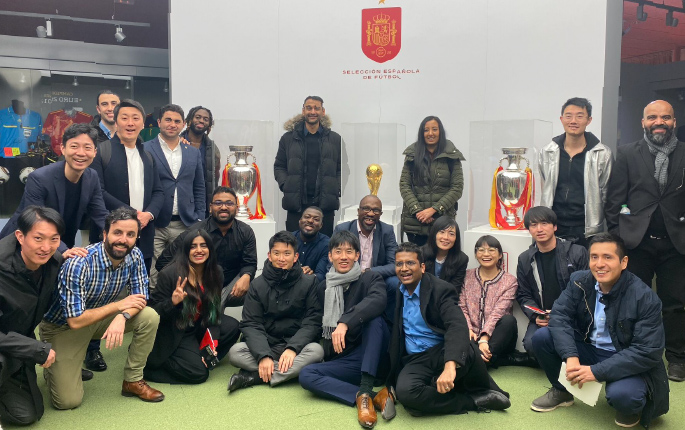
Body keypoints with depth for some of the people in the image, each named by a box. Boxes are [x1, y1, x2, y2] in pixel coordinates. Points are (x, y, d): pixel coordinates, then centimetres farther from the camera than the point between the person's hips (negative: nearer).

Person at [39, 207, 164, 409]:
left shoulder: (135, 256, -16)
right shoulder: (78, 264, -32)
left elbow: (141, 298, -9)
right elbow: (75, 320, -30)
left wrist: (122, 316, -31)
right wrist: (119, 305, -23)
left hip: (101, 316, 5)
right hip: (63, 326, -5)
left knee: (150, 317, -19)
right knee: (68, 401, -13)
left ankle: (133, 381, -2)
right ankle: (53, 366, 20)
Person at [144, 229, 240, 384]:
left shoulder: (216, 273, -5)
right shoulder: (169, 274, -20)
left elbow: (215, 310, 0)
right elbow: (154, 312, -15)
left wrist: (211, 342, -12)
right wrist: (172, 302, -36)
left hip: (200, 326, 6)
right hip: (174, 333, -6)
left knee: (232, 327, -17)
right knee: (198, 373, -19)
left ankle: (200, 358, 0)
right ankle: (150, 361, 2)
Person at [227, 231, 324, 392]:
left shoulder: (309, 282, 0)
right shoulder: (258, 284, 4)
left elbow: (312, 322, -7)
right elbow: (251, 324, -5)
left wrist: (292, 348, -24)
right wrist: (263, 356, -22)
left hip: (297, 345, -1)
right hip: (266, 345, 1)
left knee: (316, 350, -32)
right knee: (235, 352, -25)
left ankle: (253, 376, -27)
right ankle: (291, 370, -25)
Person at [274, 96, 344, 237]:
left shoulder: (335, 139, 10)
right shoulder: (288, 138, 10)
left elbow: (342, 168, 12)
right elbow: (279, 166, 14)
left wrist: (336, 189, -2)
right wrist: (285, 185, -2)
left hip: (325, 204, 0)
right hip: (296, 203, 0)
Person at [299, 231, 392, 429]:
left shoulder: (370, 278, -3)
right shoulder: (324, 287, 11)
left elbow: (378, 301, -27)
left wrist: (345, 322, -38)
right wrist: (326, 353, 5)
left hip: (373, 356, -3)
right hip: (343, 359, 4)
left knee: (373, 317, -31)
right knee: (306, 375, -21)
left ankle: (365, 392, -37)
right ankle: (374, 396, -32)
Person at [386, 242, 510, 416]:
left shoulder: (441, 289, -11)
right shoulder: (397, 291, 7)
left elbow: (458, 326, -29)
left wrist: (450, 366, -45)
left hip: (442, 353, -3)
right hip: (415, 361, 3)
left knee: (467, 350, -39)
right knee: (405, 392, -32)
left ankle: (483, 391, -5)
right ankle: (474, 401, -16)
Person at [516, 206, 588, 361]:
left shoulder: (577, 253, 1)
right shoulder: (525, 259, 10)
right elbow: (523, 295, 13)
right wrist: (536, 316, -7)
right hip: (542, 318, 2)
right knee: (531, 342, -28)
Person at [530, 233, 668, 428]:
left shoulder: (645, 298, -22)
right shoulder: (579, 281, -8)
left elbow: (648, 352, -25)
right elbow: (559, 316, -12)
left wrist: (596, 371, -31)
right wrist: (571, 357, -30)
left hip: (628, 363, -5)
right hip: (587, 348, 5)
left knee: (621, 395, -36)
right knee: (542, 337, -14)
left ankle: (630, 407, 4)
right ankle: (561, 391, 12)